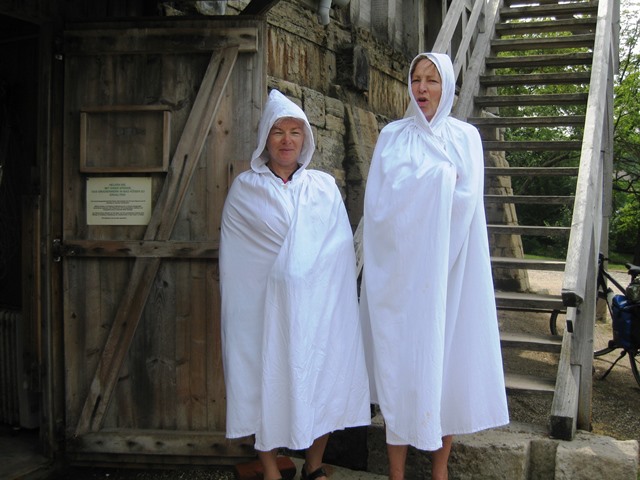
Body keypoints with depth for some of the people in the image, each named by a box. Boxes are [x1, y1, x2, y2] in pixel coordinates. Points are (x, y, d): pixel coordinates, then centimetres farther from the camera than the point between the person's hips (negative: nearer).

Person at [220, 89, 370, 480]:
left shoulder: (325, 186, 8)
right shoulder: (245, 188, 4)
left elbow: (343, 249, 7)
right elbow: (232, 256, 5)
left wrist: (336, 299, 0)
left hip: (318, 305, 2)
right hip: (263, 306, -1)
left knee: (321, 379, 5)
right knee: (267, 381, 1)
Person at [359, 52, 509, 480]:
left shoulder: (465, 137, 7)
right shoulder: (392, 136, 7)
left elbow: (466, 200, -6)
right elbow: (378, 201, -5)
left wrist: (415, 185, -6)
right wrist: (437, 178, -6)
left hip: (448, 270, 1)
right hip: (401, 270, 0)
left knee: (447, 360, 4)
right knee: (401, 363, 0)